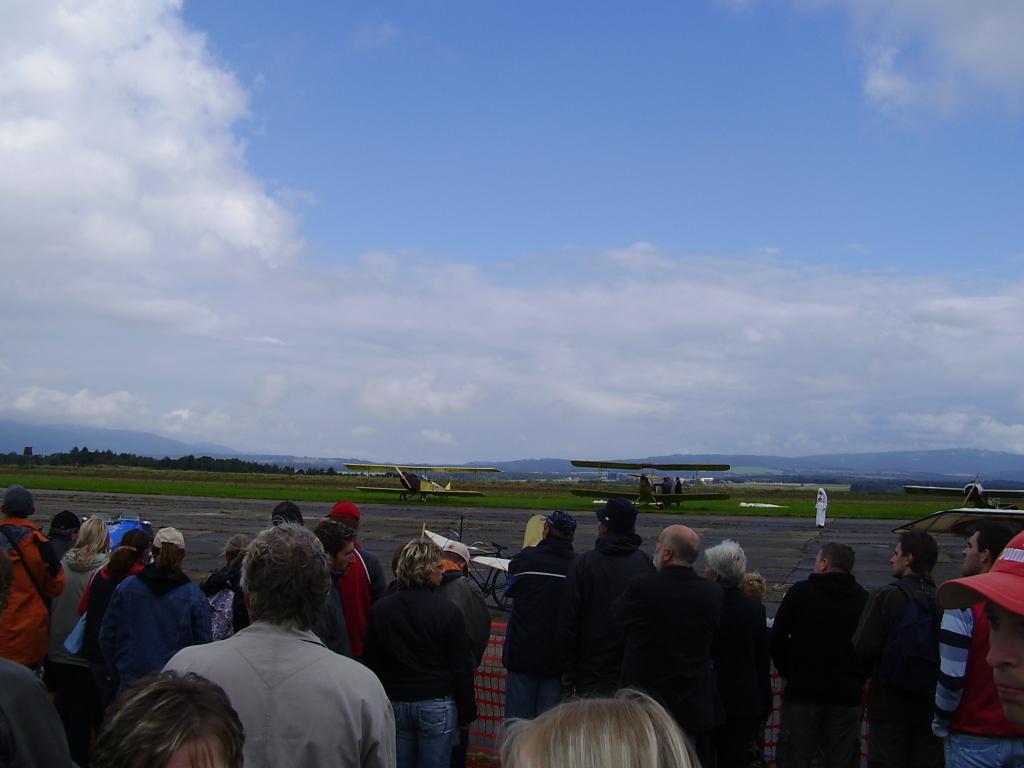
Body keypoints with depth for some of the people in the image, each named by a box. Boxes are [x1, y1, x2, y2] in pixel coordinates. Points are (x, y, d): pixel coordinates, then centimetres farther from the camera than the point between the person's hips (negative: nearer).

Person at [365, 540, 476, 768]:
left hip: (394, 704, 4)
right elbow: (461, 666, -8)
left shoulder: (379, 610, 1)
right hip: (437, 705, -4)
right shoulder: (447, 611, -12)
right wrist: (466, 712, 1)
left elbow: (372, 663, 8)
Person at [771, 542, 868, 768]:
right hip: (847, 696, 2)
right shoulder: (863, 599, 2)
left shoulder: (800, 591, -4)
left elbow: (777, 638, -3)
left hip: (802, 691, -2)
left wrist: (787, 673, 9)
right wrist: (859, 679, 14)